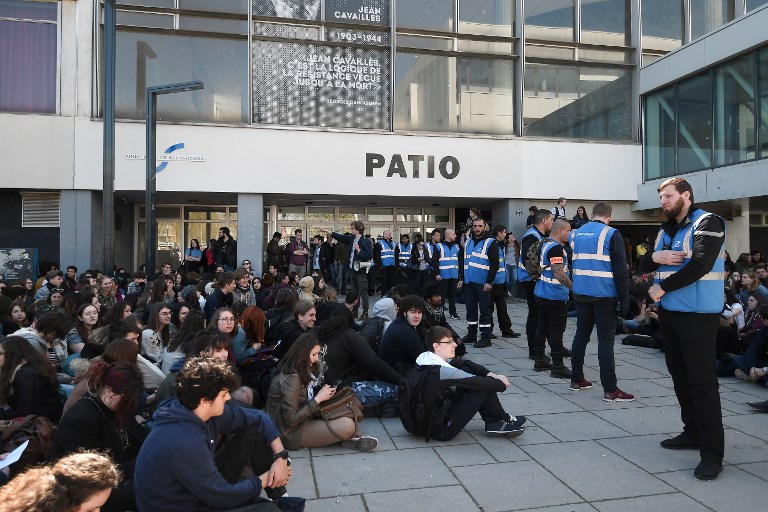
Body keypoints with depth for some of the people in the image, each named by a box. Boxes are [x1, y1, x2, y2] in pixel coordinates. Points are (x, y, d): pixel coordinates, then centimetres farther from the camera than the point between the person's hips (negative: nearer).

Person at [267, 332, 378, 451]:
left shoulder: (300, 371, 6)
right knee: (347, 425, -25)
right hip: (293, 433, -10)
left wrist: (322, 392, -3)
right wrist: (318, 398, -19)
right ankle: (350, 439, 4)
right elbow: (291, 419, -24)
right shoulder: (291, 378, -23)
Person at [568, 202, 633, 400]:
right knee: (605, 339, -3)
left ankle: (577, 380, 21)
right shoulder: (611, 235, -9)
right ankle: (610, 390, 0)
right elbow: (620, 270, -12)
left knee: (581, 334, 14)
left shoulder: (576, 234, 9)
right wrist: (624, 300, -8)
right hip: (604, 295, -5)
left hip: (581, 293, 5)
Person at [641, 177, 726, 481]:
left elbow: (700, 265, -21)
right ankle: (692, 434, 28)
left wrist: (662, 287, -15)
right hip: (669, 312, 8)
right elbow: (644, 263, 15)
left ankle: (712, 453, -1)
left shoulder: (707, 223, -9)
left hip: (698, 315, -8)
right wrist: (655, 257, -8)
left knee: (701, 380, -7)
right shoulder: (666, 230, 15)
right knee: (680, 375, 14)